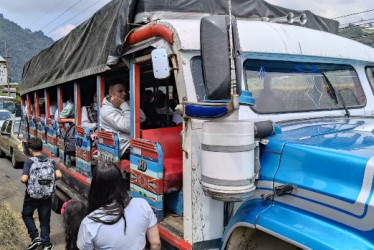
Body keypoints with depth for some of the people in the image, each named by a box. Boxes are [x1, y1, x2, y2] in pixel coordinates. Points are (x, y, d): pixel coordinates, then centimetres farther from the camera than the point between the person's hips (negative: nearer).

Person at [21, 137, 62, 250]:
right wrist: (50, 178, 5)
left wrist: (23, 179, 2)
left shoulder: (29, 162, -12)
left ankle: (35, 237, 13)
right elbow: (59, 175, -13)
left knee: (26, 215, 24)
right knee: (45, 220, 16)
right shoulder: (50, 161, -2)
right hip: (47, 196, 3)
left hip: (32, 196, -3)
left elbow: (24, 179, -21)